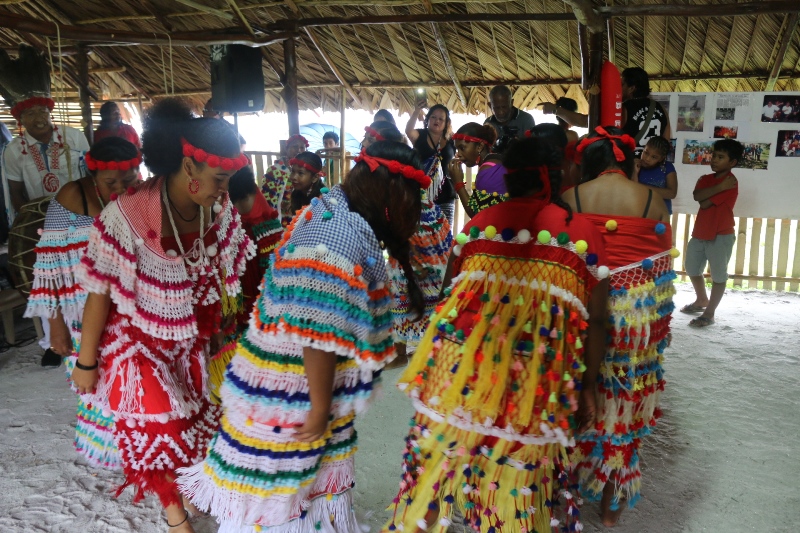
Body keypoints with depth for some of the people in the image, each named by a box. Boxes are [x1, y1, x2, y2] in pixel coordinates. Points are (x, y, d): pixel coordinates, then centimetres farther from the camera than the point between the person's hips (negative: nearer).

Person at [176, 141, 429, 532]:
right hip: (293, 387, -9)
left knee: (307, 472, 25)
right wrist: (320, 405, -16)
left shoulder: (328, 208, 3)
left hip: (283, 372, 9)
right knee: (278, 482, 12)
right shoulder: (346, 238, -27)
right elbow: (320, 334, -27)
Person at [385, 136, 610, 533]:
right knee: (518, 473, 13)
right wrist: (586, 387, 10)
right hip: (534, 388, -2)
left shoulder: (480, 223, 8)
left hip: (461, 370, 2)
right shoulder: (581, 232, 3)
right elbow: (594, 321, 1)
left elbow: (448, 295, 14)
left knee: (441, 454, 18)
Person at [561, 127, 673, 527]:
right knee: (624, 399, 11)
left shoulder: (572, 197, -1)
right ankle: (612, 499, 24)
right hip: (638, 309, 0)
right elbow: (664, 262, 6)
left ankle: (571, 477, 31)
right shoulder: (651, 200, 1)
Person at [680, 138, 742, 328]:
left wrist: (705, 196, -4)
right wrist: (719, 187, -18)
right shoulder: (706, 179, 9)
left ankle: (709, 313, 9)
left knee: (718, 275, 2)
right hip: (700, 233, 8)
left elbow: (705, 204, -22)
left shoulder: (731, 184, -15)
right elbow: (697, 196, -13)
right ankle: (702, 300, 41)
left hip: (721, 236, -8)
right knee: (692, 269, 20)